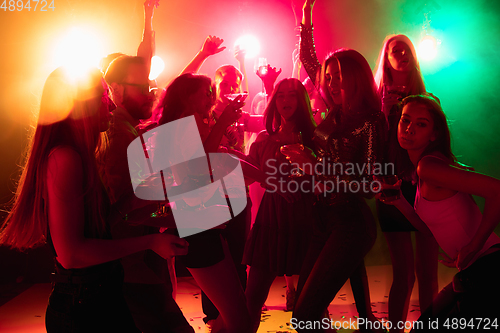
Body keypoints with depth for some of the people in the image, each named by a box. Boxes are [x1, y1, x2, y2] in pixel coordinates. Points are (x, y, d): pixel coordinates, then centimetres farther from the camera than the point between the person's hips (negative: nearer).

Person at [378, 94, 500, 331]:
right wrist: (398, 201, 3)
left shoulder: (428, 166, -19)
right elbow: (429, 228, 15)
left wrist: (472, 248, -21)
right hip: (471, 273, 9)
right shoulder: (421, 171, 10)